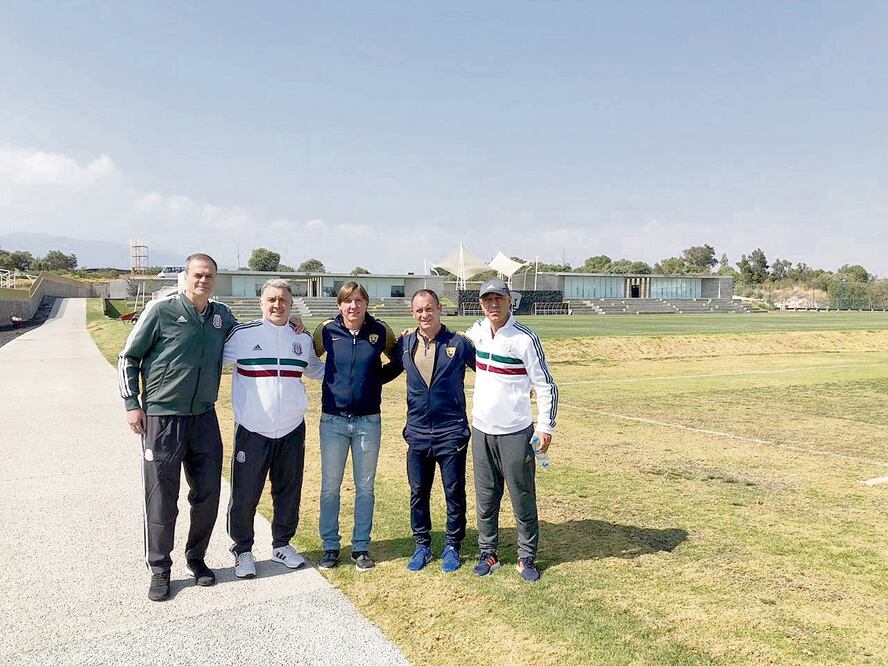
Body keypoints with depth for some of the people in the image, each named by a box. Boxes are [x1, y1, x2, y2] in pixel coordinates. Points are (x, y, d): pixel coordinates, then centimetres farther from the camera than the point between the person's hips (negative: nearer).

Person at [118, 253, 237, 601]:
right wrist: (132, 404, -6)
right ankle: (159, 569, 20)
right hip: (161, 417, -4)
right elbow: (128, 357, -1)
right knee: (162, 497, 3)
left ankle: (196, 557, 30)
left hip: (205, 418, 4)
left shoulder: (222, 314, 5)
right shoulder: (161, 310, -8)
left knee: (208, 493, 9)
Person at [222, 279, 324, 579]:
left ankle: (282, 544, 34)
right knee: (244, 495, 3)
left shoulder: (303, 338, 7)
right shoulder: (242, 334, -6)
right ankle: (243, 551, 25)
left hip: (292, 430, 4)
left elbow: (315, 369, 23)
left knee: (289, 492, 14)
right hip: (252, 430, -3)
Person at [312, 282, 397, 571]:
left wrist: (376, 377, -2)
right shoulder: (327, 330, -5)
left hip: (368, 421, 0)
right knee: (330, 487, 8)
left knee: (365, 488, 10)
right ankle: (330, 546, 23)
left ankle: (361, 547, 24)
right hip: (333, 420, 0)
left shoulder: (381, 331, -3)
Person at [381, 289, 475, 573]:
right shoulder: (405, 343, 3)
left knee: (454, 493, 8)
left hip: (451, 433, -3)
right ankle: (422, 546, 30)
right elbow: (390, 370, 19)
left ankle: (452, 547, 26)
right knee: (418, 493, 13)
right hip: (417, 433, 3)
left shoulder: (458, 343, -6)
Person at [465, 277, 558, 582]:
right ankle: (488, 554, 28)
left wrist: (545, 425, -14)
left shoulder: (525, 338, -14)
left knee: (523, 499, 5)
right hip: (481, 430, 5)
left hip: (515, 433, -5)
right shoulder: (477, 330, 3)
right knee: (485, 499, 13)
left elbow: (546, 385, -10)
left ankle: (527, 557, 21)